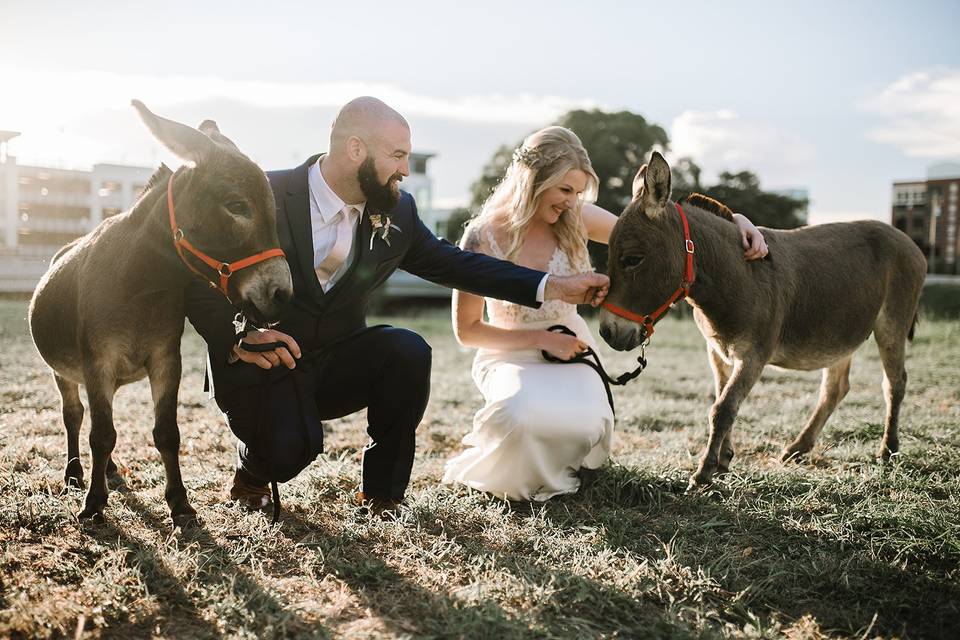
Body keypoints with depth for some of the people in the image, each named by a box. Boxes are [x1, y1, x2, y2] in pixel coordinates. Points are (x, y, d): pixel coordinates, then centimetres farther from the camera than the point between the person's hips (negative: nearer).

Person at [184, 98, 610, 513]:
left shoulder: (397, 213, -2)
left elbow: (452, 263, 5)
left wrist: (554, 287, -2)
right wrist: (239, 336, -31)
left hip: (336, 364, 4)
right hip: (262, 366, -3)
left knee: (408, 350, -24)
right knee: (290, 448, -28)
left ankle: (382, 492, -4)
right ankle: (252, 474, 13)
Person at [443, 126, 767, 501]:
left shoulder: (576, 219, -6)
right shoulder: (482, 237, -15)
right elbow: (466, 330, -10)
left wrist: (734, 220, -8)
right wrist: (540, 338, -17)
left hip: (570, 347, 3)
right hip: (510, 355, -2)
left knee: (589, 426, -30)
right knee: (518, 414, -37)